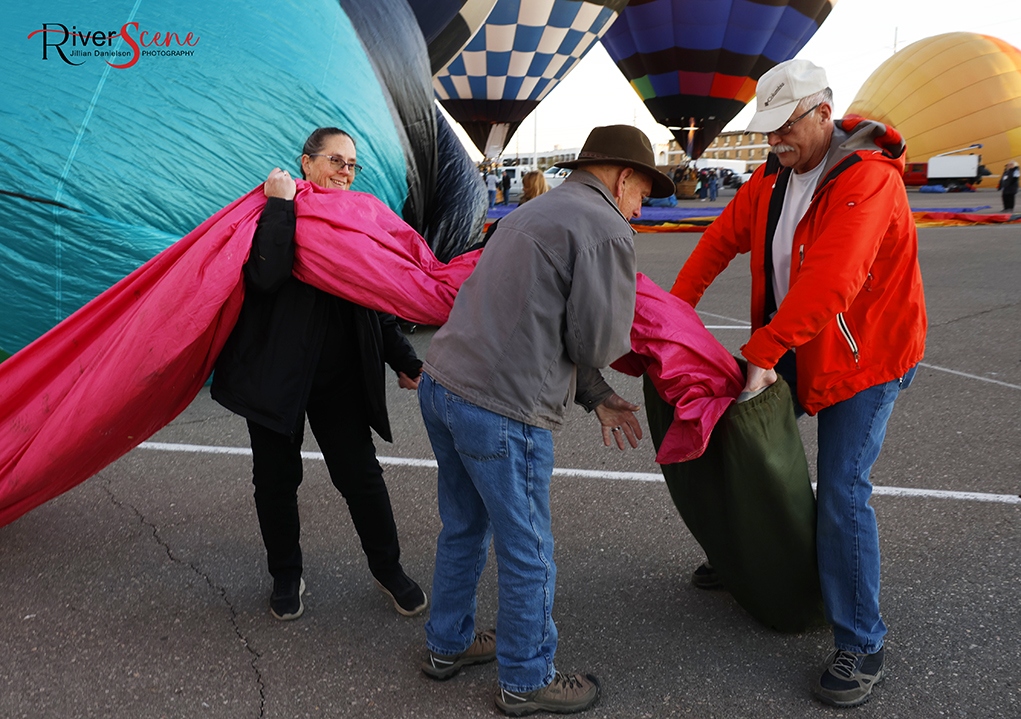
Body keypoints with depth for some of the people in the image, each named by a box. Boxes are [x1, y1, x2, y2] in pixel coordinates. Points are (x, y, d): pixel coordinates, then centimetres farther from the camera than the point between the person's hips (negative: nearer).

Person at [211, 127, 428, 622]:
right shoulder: (273, 213, -4)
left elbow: (375, 304, 14)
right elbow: (265, 275, -26)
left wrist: (403, 360, 9)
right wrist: (280, 204, -20)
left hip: (340, 377, 3)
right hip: (276, 372, -2)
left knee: (361, 474, 3)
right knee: (276, 479, 9)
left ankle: (388, 570, 24)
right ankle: (286, 577, 30)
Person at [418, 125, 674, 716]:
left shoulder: (535, 212, 21)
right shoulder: (608, 231, -8)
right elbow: (599, 343, -12)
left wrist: (596, 397, 15)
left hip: (442, 384, 10)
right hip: (501, 410, -9)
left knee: (464, 529, 25)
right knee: (528, 557, 9)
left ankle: (449, 645, 43)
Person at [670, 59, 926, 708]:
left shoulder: (867, 179, -26)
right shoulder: (773, 177, 2)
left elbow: (829, 283, -37)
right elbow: (724, 238, 9)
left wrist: (762, 352, -36)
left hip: (864, 356, -8)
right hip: (795, 345, 8)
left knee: (842, 492, -11)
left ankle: (862, 648, 5)